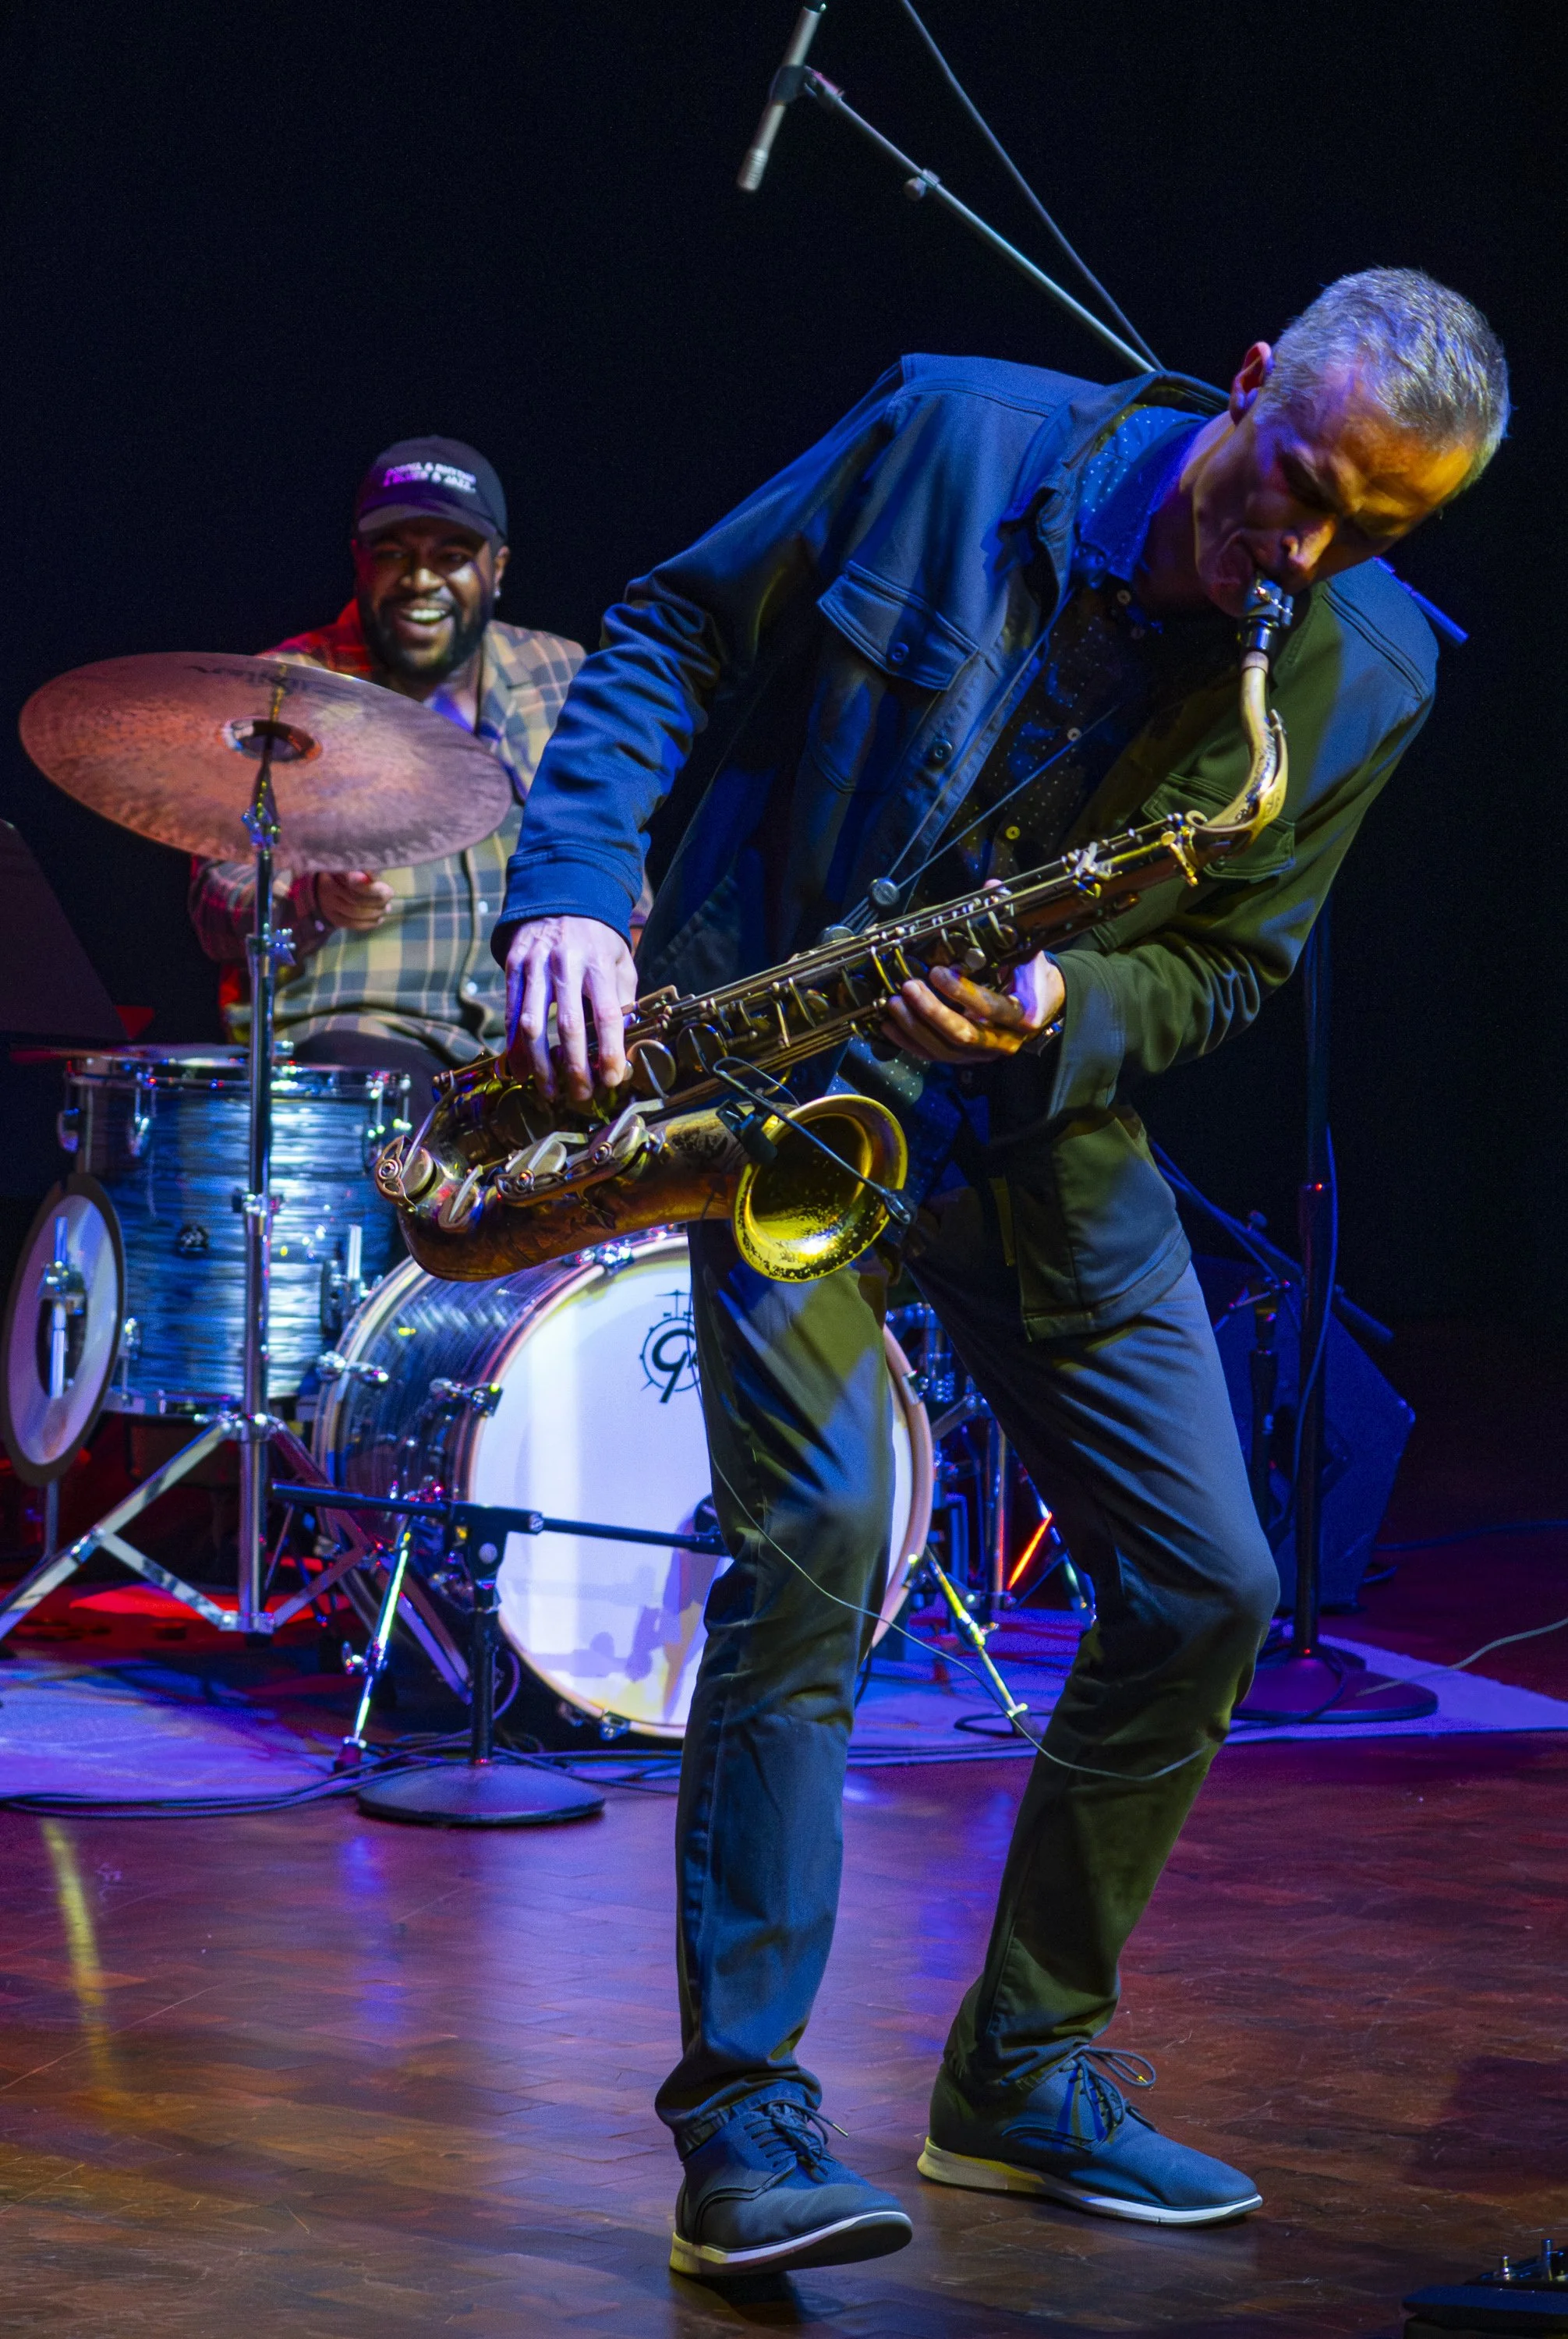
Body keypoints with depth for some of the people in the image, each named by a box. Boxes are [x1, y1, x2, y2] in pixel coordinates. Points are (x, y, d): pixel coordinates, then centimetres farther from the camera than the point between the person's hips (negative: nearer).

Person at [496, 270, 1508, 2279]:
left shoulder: (1368, 678, -6)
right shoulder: (952, 439, -13)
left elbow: (1224, 962, -1)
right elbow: (675, 630, -5)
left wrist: (1057, 1015, -23)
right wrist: (574, 892, -19)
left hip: (1040, 1121, 4)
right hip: (775, 1058, -4)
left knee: (1206, 1590, 2)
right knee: (816, 1532, -21)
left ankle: (1023, 2077, 19)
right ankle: (742, 2126, -13)